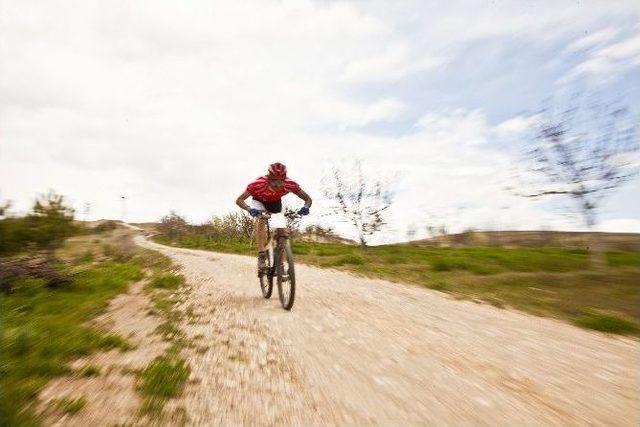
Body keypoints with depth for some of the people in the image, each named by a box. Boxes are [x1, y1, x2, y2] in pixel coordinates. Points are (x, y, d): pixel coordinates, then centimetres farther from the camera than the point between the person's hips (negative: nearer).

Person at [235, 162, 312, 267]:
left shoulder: (290, 184, -37)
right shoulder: (259, 184, -42)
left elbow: (308, 199, -26)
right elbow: (239, 200, -35)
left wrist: (306, 207, -49)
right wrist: (249, 209, -55)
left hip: (275, 202, 2)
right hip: (259, 201, -1)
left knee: (282, 230, -9)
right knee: (262, 219, -32)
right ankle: (261, 255, -24)